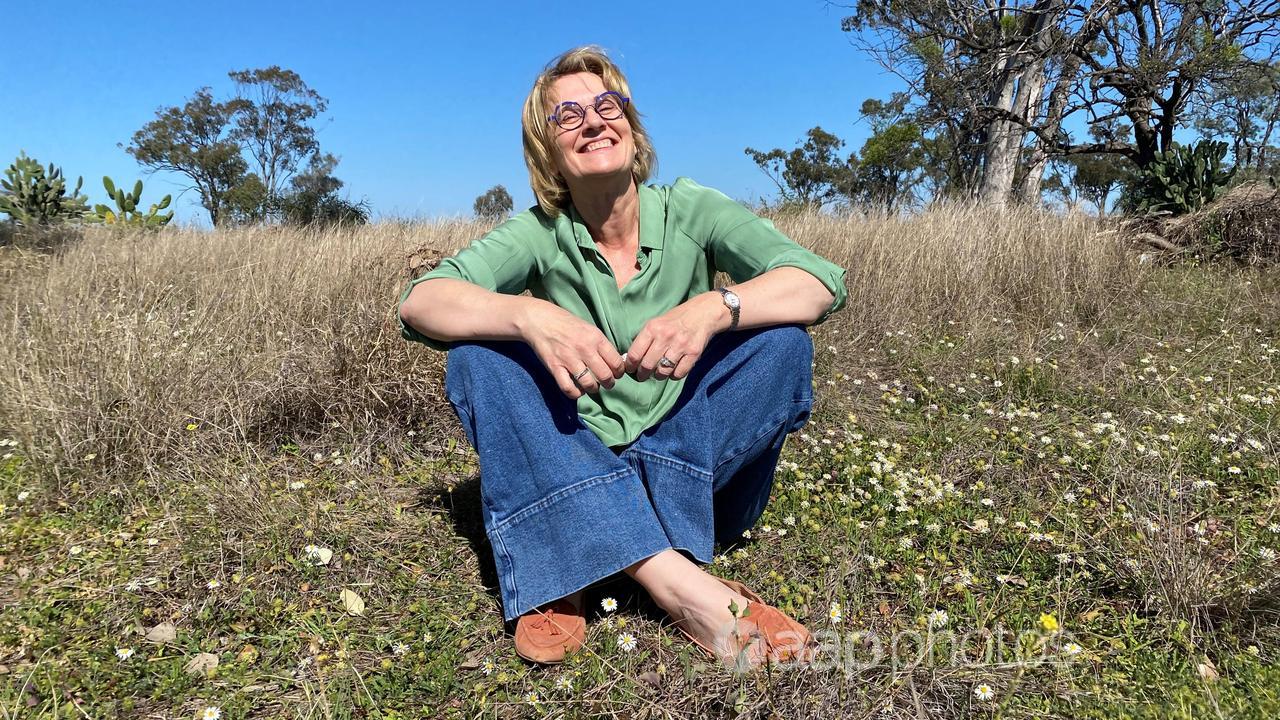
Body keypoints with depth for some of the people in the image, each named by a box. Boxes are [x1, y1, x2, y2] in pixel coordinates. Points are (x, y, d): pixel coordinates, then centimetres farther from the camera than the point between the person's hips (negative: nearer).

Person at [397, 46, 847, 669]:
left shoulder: (689, 211, -6)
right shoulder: (540, 233, -5)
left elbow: (823, 284, -18)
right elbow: (418, 302, -19)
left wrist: (712, 307, -37)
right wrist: (530, 315, -38)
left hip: (700, 465, 0)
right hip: (570, 474, 1)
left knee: (781, 338, -21)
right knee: (479, 351, -21)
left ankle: (572, 564, -25)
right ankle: (682, 587, -35)